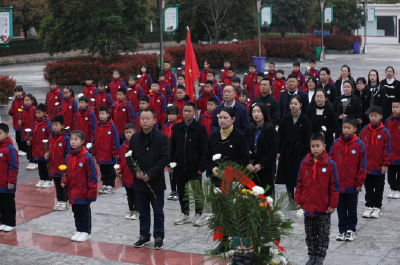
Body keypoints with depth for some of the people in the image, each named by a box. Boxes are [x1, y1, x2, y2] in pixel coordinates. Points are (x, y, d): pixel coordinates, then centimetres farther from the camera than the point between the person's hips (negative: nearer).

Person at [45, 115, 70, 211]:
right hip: (53, 167, 6)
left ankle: (65, 202, 14)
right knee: (57, 185, 16)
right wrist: (47, 156, -1)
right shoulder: (50, 137, 7)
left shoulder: (65, 138, -12)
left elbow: (68, 153, -11)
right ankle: (59, 201, 26)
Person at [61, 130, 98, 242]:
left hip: (84, 193, -6)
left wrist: (91, 191, -15)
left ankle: (86, 232, 20)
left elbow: (92, 175, -15)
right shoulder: (69, 157, 3)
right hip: (73, 192, 6)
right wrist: (64, 182, -4)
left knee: (85, 212, 8)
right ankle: (79, 230, 29)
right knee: (76, 212, 16)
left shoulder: (87, 157, -16)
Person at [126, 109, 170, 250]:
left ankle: (159, 237, 18)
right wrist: (135, 172, -9)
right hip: (139, 182, 4)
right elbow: (129, 157, 8)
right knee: (143, 211, 13)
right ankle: (144, 236, 24)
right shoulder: (134, 138, 4)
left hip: (156, 182, -4)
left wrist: (150, 174, -17)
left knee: (158, 211, 6)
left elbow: (165, 159, -13)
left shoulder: (162, 137, -9)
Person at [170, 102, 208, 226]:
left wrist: (201, 167, -11)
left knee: (198, 191, 2)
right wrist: (170, 163, 5)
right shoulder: (176, 128, 6)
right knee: (182, 191, 11)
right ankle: (185, 214, 24)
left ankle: (198, 215, 16)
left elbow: (203, 150, -6)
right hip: (179, 167, 4)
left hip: (194, 167, -4)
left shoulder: (201, 129, -5)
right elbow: (172, 147, 11)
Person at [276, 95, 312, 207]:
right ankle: (291, 200, 17)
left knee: (299, 177, -1)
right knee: (288, 176, 6)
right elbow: (280, 136, 5)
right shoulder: (285, 119, 4)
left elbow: (307, 139, -4)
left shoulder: (305, 120, -4)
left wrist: (306, 154, -9)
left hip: (299, 152, -3)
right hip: (287, 151, 3)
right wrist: (278, 151, 0)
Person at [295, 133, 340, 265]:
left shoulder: (329, 164, -9)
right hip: (308, 206, 3)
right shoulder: (304, 163, -1)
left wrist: (333, 204, -7)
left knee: (323, 234, 8)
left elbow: (334, 185, -6)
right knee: (310, 234, 14)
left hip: (324, 207, -3)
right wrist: (298, 200, 4)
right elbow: (300, 183, 7)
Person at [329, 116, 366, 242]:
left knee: (352, 209, 11)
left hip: (352, 185, -2)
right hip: (338, 184, 2)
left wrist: (360, 182, -5)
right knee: (341, 209, 11)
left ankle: (351, 230, 24)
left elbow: (362, 165, -5)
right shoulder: (336, 143, -2)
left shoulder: (359, 144, -8)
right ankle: (342, 230, 22)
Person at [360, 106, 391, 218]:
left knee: (379, 188, 10)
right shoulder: (364, 130, -1)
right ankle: (369, 206, 22)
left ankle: (377, 207, 21)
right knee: (368, 188, 12)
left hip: (379, 167, -2)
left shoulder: (384, 132, -8)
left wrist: (385, 164, -8)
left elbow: (387, 149, -6)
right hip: (366, 166, 2)